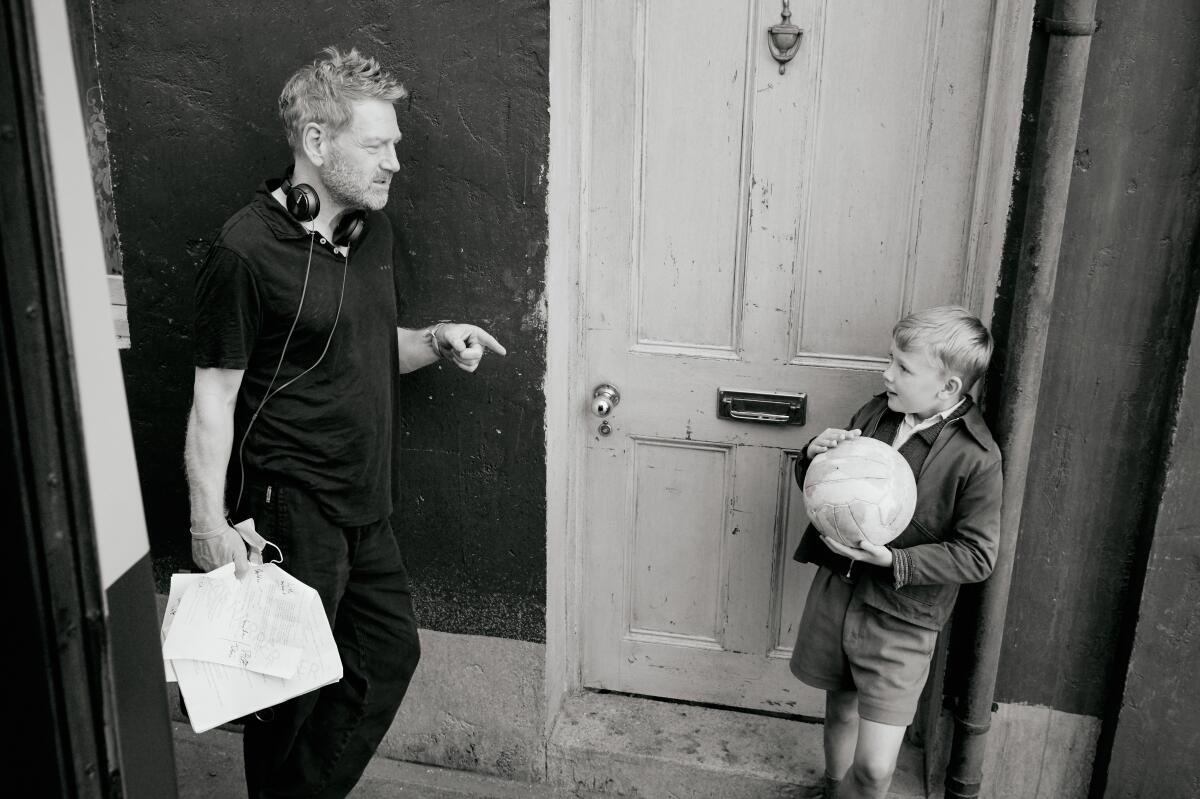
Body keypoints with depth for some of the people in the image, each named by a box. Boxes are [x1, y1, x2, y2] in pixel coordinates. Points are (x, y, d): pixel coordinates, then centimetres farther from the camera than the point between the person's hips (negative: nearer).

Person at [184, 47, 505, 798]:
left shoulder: (371, 228, 6)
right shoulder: (247, 250, -17)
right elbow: (215, 395, -14)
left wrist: (435, 340, -3)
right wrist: (209, 519, -18)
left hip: (365, 499, 8)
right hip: (291, 504, -8)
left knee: (390, 651, 17)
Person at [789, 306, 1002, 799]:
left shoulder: (976, 457, -16)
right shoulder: (876, 412, -1)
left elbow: (976, 555, -14)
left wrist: (894, 562, -23)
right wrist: (815, 456, -12)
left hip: (899, 618, -4)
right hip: (836, 587, 5)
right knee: (840, 710, 23)